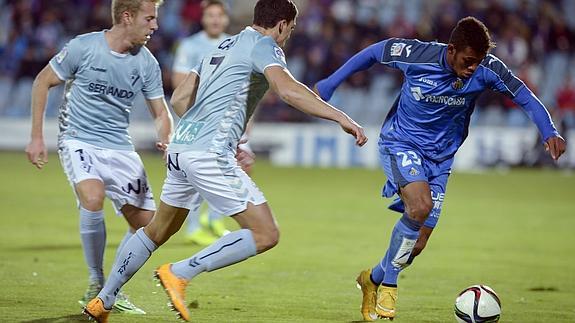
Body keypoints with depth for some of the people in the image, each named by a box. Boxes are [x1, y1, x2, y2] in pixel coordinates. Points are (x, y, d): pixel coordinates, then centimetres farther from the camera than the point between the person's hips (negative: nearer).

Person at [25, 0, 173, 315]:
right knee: (93, 198, -31)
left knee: (147, 222, -2)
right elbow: (42, 82, -1)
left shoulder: (147, 62, -1)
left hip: (120, 148, 5)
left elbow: (160, 113, 7)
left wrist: (166, 141, -16)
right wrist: (36, 137, -4)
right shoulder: (83, 47, -13)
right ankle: (96, 286, -16)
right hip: (78, 140, -5)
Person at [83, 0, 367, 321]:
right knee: (266, 235, -9)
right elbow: (288, 90, -21)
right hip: (209, 154, -9)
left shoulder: (223, 47, 23)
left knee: (157, 231, 25)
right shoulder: (263, 46, -2)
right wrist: (341, 117, -22)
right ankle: (179, 273, -13)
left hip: (180, 148, 9)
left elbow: (180, 99, 25)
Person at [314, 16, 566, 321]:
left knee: (418, 244, 1)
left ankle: (373, 279, 31)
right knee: (421, 205, -31)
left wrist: (549, 132, -30)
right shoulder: (416, 55, -22)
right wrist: (330, 84, -2)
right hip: (400, 143, -4)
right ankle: (389, 283, -11)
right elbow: (374, 52, -6)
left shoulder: (487, 70, -18)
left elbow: (524, 96, -13)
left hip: (440, 157, 4)